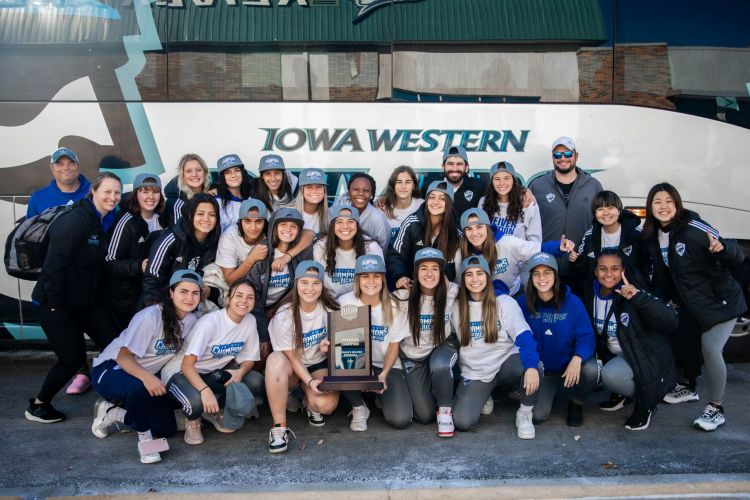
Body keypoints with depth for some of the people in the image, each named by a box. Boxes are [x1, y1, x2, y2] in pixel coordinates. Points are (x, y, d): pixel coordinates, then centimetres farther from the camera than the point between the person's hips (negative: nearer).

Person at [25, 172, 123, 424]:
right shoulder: (75, 220, -21)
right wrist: (55, 306, -21)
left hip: (85, 300, 8)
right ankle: (37, 406, 25)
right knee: (73, 358, 2)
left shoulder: (104, 223, 5)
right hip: (56, 302, -8)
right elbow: (54, 264, -23)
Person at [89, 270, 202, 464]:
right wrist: (146, 377, -45)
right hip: (111, 369, -7)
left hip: (149, 376, 7)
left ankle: (112, 413, 18)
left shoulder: (192, 320, -8)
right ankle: (144, 437, -14)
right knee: (140, 388, -41)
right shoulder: (150, 317, -28)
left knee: (167, 428, 2)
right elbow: (124, 357, -28)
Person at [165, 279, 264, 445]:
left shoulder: (250, 321, -7)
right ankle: (192, 419, 2)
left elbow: (249, 359, 2)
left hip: (216, 374, 6)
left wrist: (240, 371, -22)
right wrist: (205, 390, -44)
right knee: (197, 401, -37)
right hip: (183, 372, -5)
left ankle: (214, 411, 5)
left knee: (256, 382, -18)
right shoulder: (209, 322, -24)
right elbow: (187, 365, -28)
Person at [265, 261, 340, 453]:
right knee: (276, 359, -37)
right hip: (291, 369, -2)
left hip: (320, 366, 2)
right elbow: (293, 358, -15)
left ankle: (310, 404, 11)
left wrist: (326, 348, -18)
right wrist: (310, 382, -29)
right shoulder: (284, 316, -20)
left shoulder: (330, 309, -11)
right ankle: (279, 427, -29)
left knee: (326, 405, -28)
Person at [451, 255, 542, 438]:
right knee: (462, 422, -21)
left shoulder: (504, 302, -7)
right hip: (474, 373, 1)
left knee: (532, 367, -36)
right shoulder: (456, 307, 0)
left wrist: (531, 366, -37)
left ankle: (524, 414, -6)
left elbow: (524, 336, -20)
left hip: (506, 363, -1)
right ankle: (483, 396, 15)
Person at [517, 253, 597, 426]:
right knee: (537, 415, -19)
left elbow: (586, 337, -15)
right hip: (540, 371, 0)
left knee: (590, 369, -33)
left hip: (569, 366, 0)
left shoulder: (572, 302, -10)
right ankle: (549, 392, 20)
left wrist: (577, 358, -33)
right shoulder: (522, 303, -6)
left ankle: (576, 403, 2)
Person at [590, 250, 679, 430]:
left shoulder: (632, 294, -20)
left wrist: (639, 297, -40)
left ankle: (646, 403, -1)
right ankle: (623, 393, 15)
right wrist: (599, 356, -1)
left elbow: (671, 322, -32)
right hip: (615, 356, 7)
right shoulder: (592, 297, -3)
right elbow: (593, 334, 12)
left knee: (611, 374, -30)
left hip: (646, 358, -7)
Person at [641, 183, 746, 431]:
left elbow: (738, 256, -26)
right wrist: (667, 299, 7)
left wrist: (721, 248, -45)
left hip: (721, 302, -7)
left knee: (710, 347, -17)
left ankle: (716, 409, -2)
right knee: (684, 342, 17)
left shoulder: (693, 228, -24)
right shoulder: (652, 238, -3)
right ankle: (689, 387, 42)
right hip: (691, 305, 7)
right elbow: (662, 273, 11)